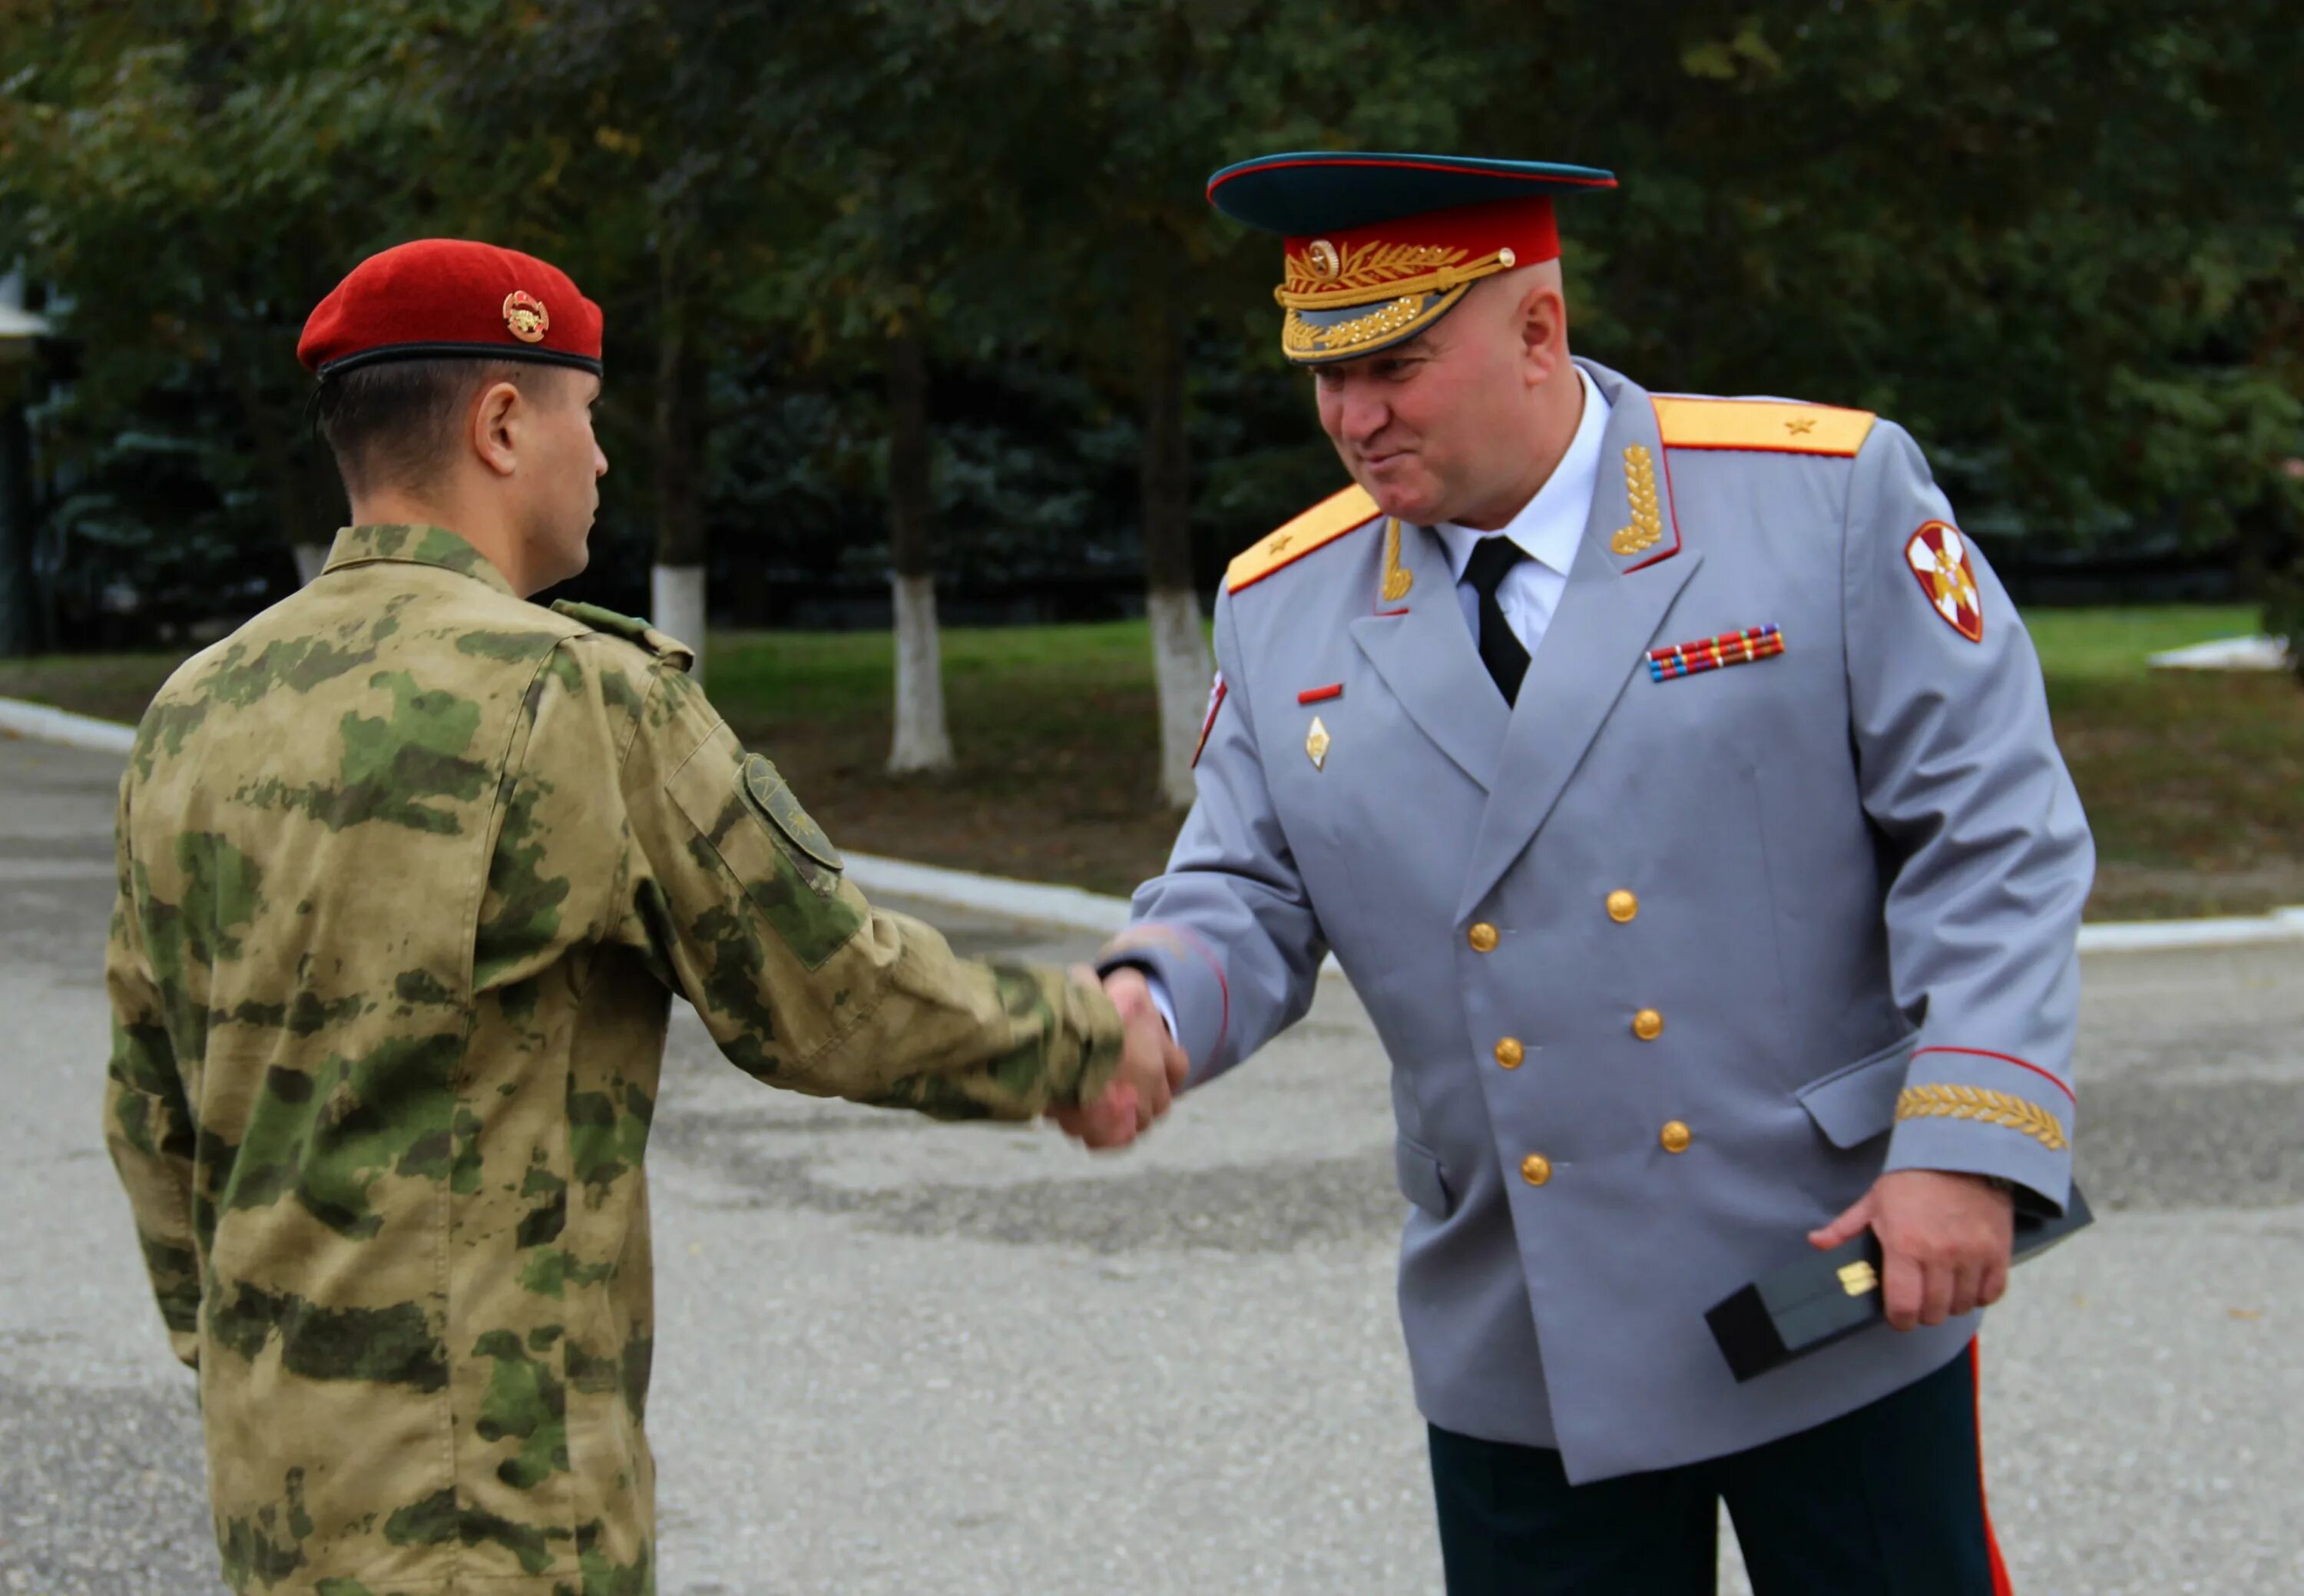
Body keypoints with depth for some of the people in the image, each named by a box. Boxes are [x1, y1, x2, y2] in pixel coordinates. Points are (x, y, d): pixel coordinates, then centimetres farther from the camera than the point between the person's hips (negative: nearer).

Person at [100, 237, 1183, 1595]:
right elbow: (832, 997, -9)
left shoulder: (192, 717, 6)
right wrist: (1079, 1039, 8)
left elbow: (155, 1114, 14)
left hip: (276, 1464, 8)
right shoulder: (580, 699, -16)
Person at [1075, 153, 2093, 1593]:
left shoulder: (1827, 495, -8)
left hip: (1840, 1296, -3)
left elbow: (1992, 836, -8)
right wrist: (1144, 1005, -18)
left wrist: (1966, 1144, -17)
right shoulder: (1285, 609, 4)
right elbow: (1251, 900, 5)